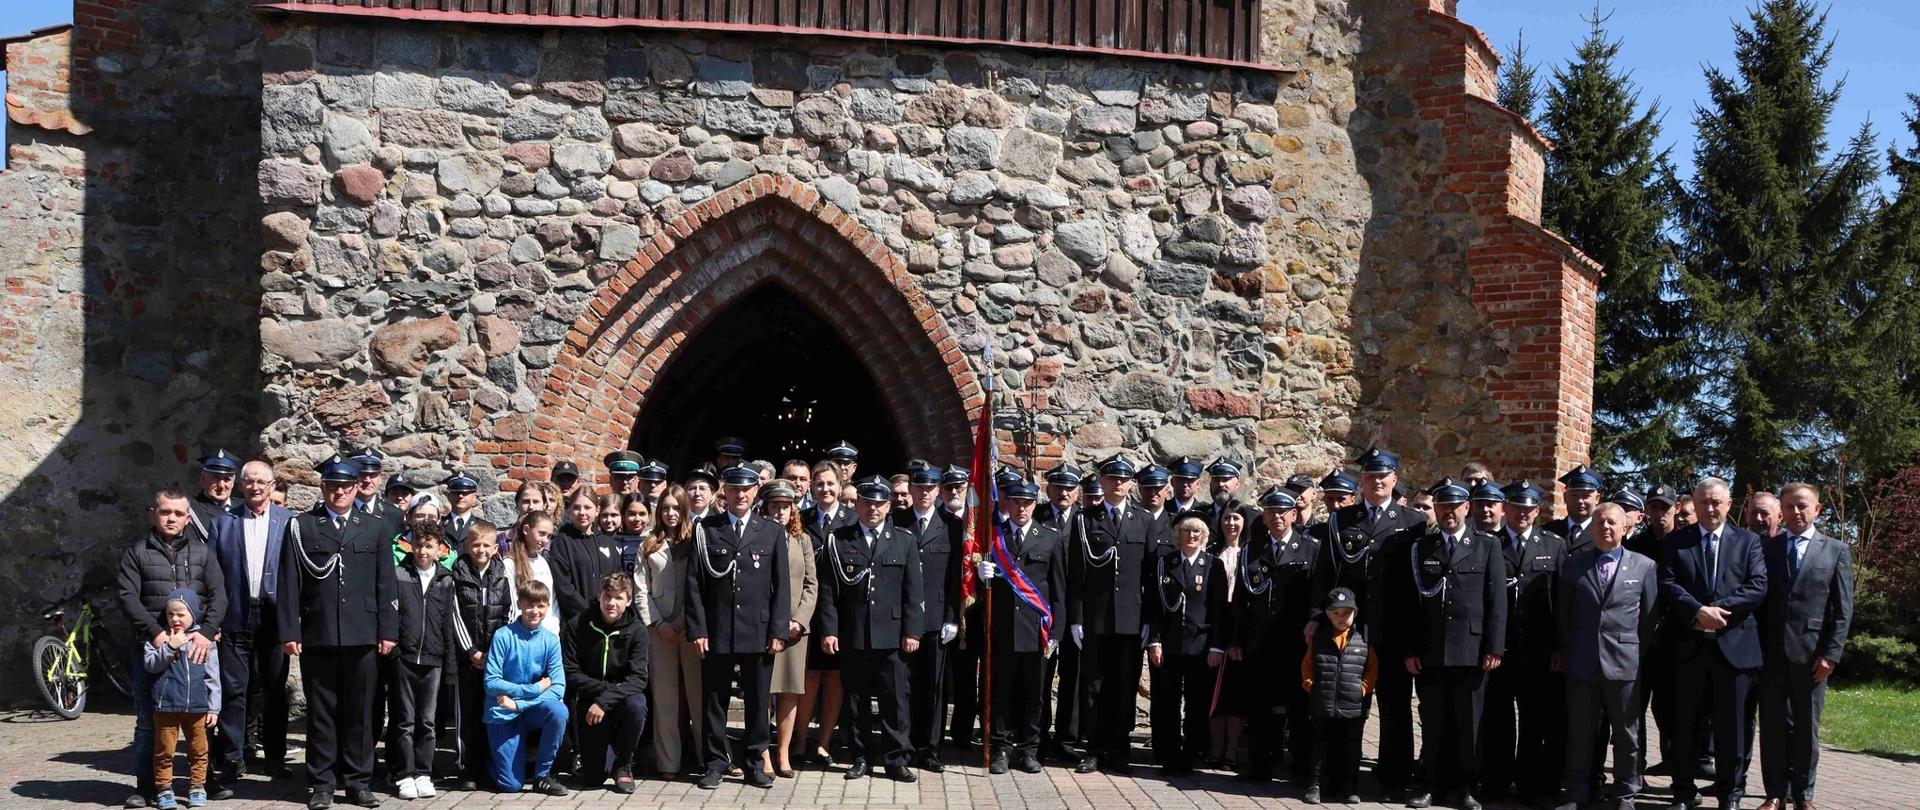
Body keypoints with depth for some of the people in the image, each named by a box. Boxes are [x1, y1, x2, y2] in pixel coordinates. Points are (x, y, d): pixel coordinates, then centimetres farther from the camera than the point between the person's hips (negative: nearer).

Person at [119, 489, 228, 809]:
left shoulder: (201, 552, 12)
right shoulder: (137, 553, 8)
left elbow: (219, 595, 4)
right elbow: (128, 597, -2)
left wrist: (206, 632, -12)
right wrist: (155, 633, -14)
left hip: (198, 646, 1)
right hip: (152, 646, -1)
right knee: (148, 720, 4)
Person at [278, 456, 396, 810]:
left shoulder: (376, 529, 9)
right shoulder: (300, 527, 6)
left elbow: (385, 584, 7)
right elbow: (289, 584, 2)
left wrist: (388, 631, 1)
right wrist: (289, 632, -5)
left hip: (362, 636, 1)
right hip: (317, 635, -1)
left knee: (359, 712, 6)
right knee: (321, 712, 5)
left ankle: (357, 781, 15)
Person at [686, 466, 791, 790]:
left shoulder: (773, 532, 6)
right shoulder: (705, 529, 4)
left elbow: (781, 585, 4)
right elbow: (694, 583, 1)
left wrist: (778, 631, -3)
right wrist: (697, 630, -6)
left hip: (759, 633, 1)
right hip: (716, 632, 0)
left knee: (758, 702, 7)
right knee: (714, 700, 6)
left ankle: (755, 763, 17)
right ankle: (716, 763, 17)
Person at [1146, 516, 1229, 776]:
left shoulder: (1213, 565, 4)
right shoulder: (1164, 564, 8)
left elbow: (1220, 609, 1)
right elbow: (1154, 605, 6)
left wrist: (1217, 647, -6)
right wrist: (1154, 641, -3)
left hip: (1201, 646, -1)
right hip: (1167, 645, 1)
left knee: (1197, 705, 3)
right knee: (1166, 704, 4)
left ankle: (1189, 757, 11)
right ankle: (1169, 757, 12)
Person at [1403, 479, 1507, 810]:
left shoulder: (1488, 545, 5)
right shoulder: (1421, 548, 10)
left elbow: (1497, 600, 0)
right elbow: (1412, 603, 8)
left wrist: (1494, 648, -6)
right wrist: (1410, 649, 2)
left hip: (1472, 651, -1)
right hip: (1430, 653, 2)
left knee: (1469, 723, 5)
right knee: (1433, 723, 6)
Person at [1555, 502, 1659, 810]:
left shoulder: (1644, 566, 3)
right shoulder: (1574, 563, 7)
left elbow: (1650, 616, 4)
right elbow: (1562, 612, 11)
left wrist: (1641, 655, 1)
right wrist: (1564, 651, 9)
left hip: (1624, 663, -1)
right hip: (1581, 662, 1)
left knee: (1626, 733, 7)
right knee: (1580, 732, 8)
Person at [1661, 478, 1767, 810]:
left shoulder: (1747, 541, 7)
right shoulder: (1676, 541, 8)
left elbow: (1758, 586, -5)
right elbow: (1667, 584, -3)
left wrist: (1718, 609, -16)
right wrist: (1698, 611, -18)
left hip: (1734, 644, -1)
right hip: (1688, 645, 1)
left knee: (1731, 724, 5)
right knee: (1684, 722, 7)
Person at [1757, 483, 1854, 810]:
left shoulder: (1836, 550, 4)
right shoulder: (1768, 549, 8)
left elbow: (1844, 609, 0)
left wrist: (1831, 654, -8)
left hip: (1811, 653, -1)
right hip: (1773, 653, 1)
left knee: (1806, 728, 7)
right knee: (1773, 725, 3)